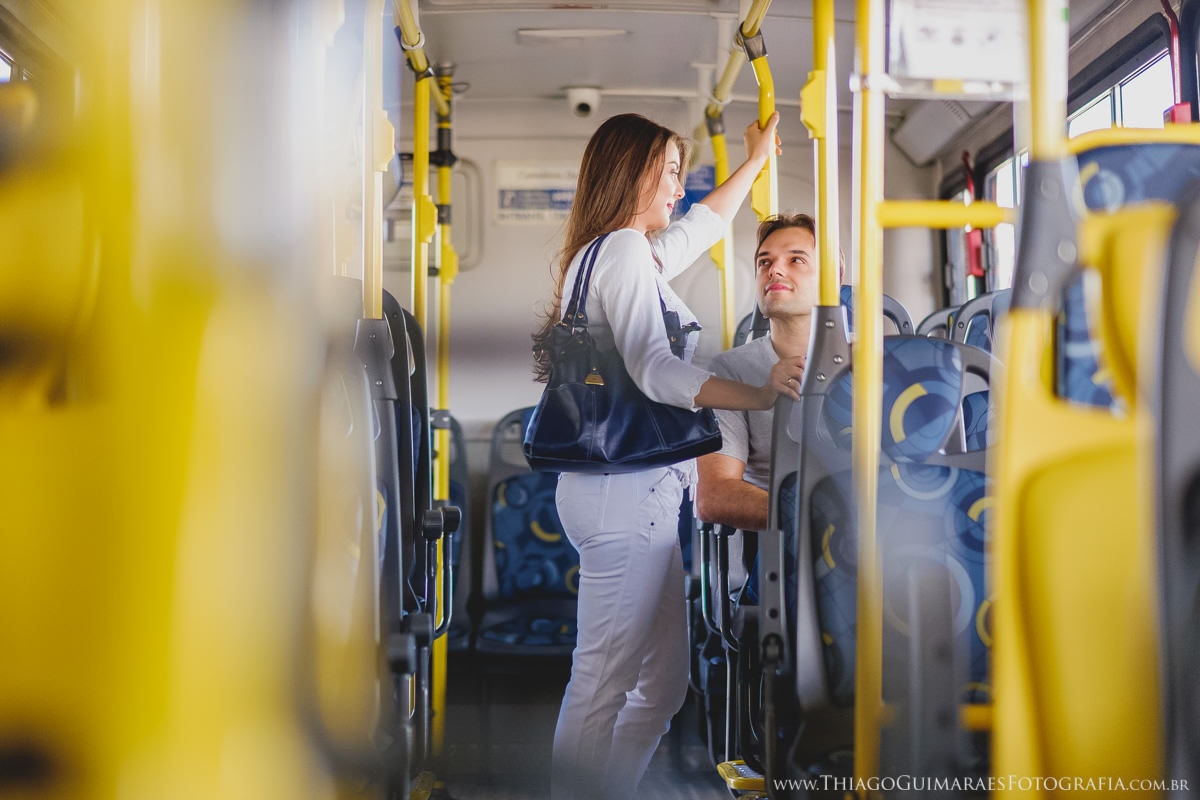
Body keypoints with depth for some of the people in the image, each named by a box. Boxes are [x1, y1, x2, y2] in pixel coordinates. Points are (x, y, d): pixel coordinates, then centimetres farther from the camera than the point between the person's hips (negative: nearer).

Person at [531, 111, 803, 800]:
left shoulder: (639, 252, 21)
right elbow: (655, 370, -23)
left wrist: (756, 160, 51)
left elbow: (705, 224, 40)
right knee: (603, 685, -8)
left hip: (641, 490, 11)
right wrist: (761, 395, -31)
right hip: (626, 490, -11)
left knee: (664, 684, 10)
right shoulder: (624, 250, -10)